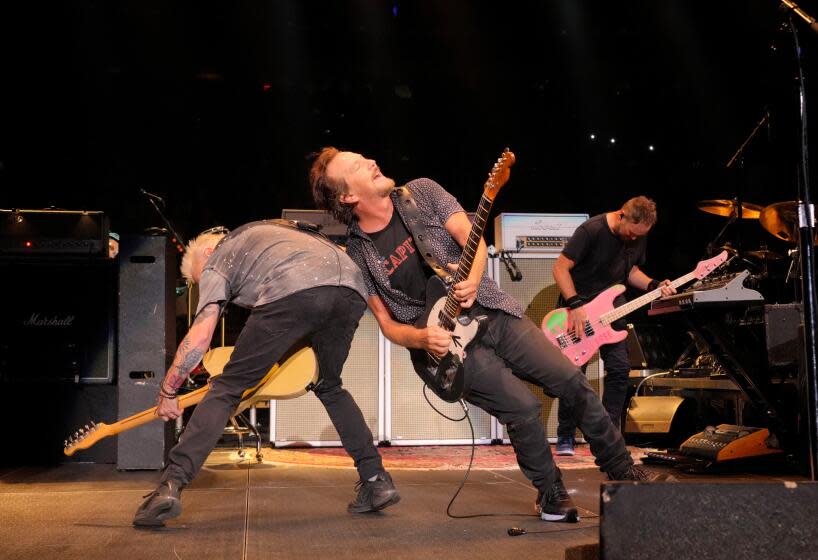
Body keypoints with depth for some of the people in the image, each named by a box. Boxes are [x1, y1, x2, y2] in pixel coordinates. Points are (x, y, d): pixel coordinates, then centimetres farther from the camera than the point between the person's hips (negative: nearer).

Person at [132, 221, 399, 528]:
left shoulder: (215, 262, 26)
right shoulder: (271, 229, 44)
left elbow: (200, 336, 14)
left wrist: (167, 392, 24)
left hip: (292, 291, -6)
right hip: (352, 289, 6)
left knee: (227, 388, 6)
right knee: (330, 387, 28)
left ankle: (171, 484, -5)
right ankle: (377, 480, 23)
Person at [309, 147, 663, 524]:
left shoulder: (422, 192, 0)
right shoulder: (358, 256, -4)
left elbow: (472, 237, -4)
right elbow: (387, 323, -1)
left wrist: (472, 279, -25)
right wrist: (422, 338, -21)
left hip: (494, 311, 3)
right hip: (451, 342, -3)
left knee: (572, 381, -2)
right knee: (524, 408, -17)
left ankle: (621, 469, 18)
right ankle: (551, 495, 9)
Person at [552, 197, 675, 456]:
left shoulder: (638, 237, -1)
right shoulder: (592, 230, -22)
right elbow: (560, 268, -21)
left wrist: (653, 286, -5)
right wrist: (576, 305, -27)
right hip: (577, 306, -5)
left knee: (619, 368, -4)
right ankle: (566, 437, 7)